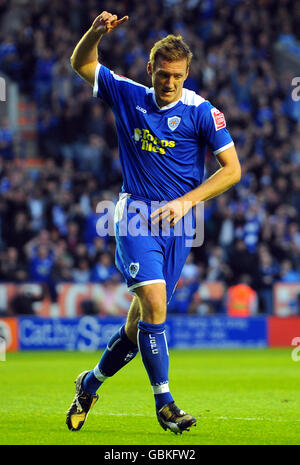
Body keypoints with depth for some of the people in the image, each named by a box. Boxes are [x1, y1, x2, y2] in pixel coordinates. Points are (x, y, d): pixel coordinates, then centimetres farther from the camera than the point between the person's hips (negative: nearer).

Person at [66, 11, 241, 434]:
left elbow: (232, 169, -2)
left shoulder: (202, 112, -2)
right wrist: (97, 32, -5)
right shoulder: (128, 96, 5)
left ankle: (91, 383, 29)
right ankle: (164, 402, -14)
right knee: (153, 303, -21)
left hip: (178, 223, 1)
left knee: (140, 324, 5)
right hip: (136, 211, -1)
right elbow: (82, 63, 16)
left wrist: (187, 201, -12)